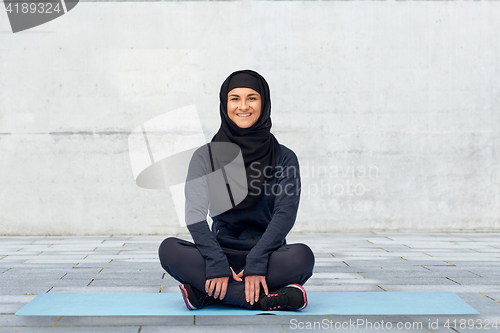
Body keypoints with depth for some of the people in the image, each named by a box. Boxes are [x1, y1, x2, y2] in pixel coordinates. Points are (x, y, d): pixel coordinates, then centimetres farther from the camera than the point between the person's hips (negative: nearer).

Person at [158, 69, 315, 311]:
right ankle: (265, 299, -32)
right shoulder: (205, 157, 5)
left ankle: (208, 293, -27)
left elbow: (286, 213, -9)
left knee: (302, 255, -32)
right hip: (222, 252, 1)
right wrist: (217, 265, -22)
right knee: (169, 249, -26)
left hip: (269, 256, -1)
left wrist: (256, 264, -23)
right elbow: (194, 214, -6)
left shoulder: (284, 158, 3)